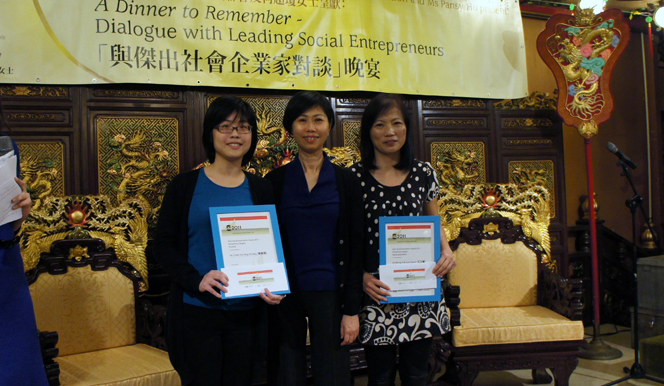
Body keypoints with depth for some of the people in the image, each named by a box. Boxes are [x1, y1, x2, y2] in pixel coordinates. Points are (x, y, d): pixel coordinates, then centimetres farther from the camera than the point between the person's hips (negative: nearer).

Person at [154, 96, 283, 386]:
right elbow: (163, 245, -2)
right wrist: (197, 279, -19)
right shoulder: (185, 186, 0)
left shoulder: (261, 191, 6)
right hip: (197, 309, -2)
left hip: (245, 311, 3)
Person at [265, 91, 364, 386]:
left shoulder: (346, 181, 2)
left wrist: (352, 309, -5)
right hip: (284, 295, 0)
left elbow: (356, 248, 0)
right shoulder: (274, 181, 3)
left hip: (329, 294, 0)